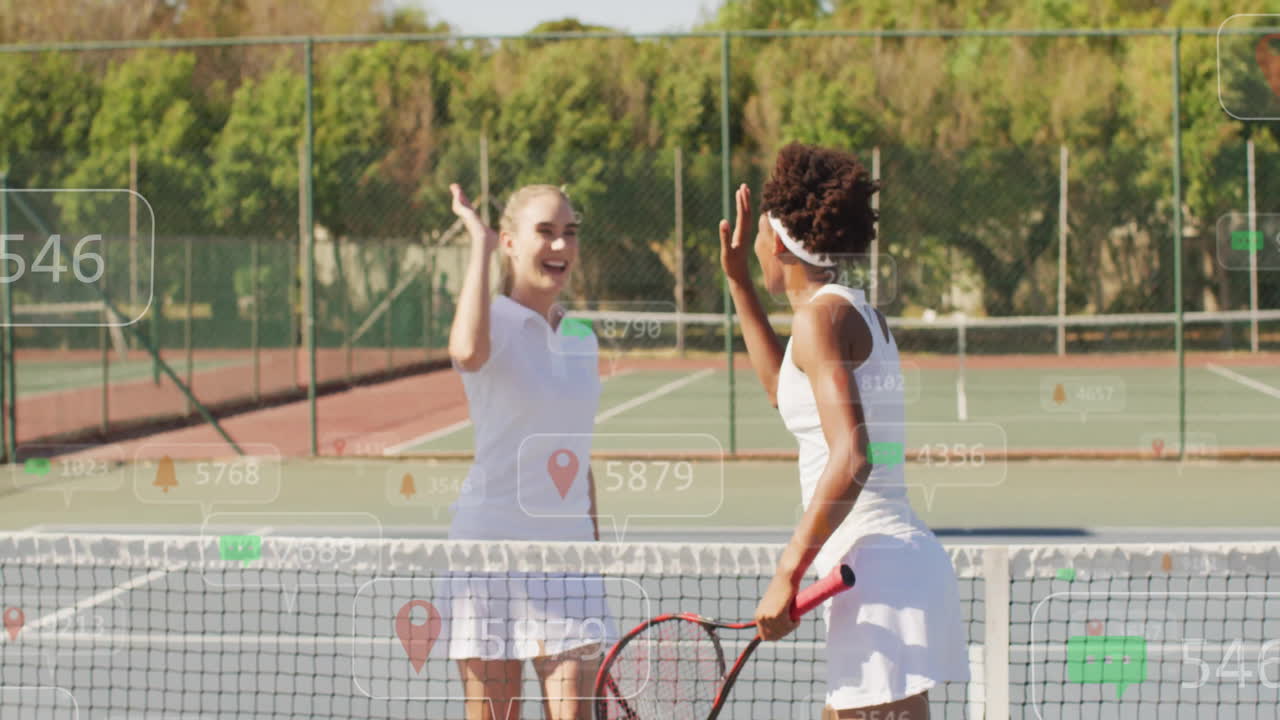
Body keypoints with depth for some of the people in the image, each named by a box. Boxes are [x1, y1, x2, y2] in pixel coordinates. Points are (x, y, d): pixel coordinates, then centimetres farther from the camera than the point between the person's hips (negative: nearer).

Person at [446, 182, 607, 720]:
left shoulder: (582, 339, 12)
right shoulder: (494, 322, -5)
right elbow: (468, 352, -33)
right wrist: (479, 245, -21)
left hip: (568, 554, 5)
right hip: (491, 546, -5)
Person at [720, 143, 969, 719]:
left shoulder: (822, 313, -10)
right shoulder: (858, 313, 17)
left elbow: (851, 458, -22)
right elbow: (786, 390, 38)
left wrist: (788, 573, -20)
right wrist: (738, 281, 38)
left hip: (877, 567, -10)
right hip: (889, 566, 10)